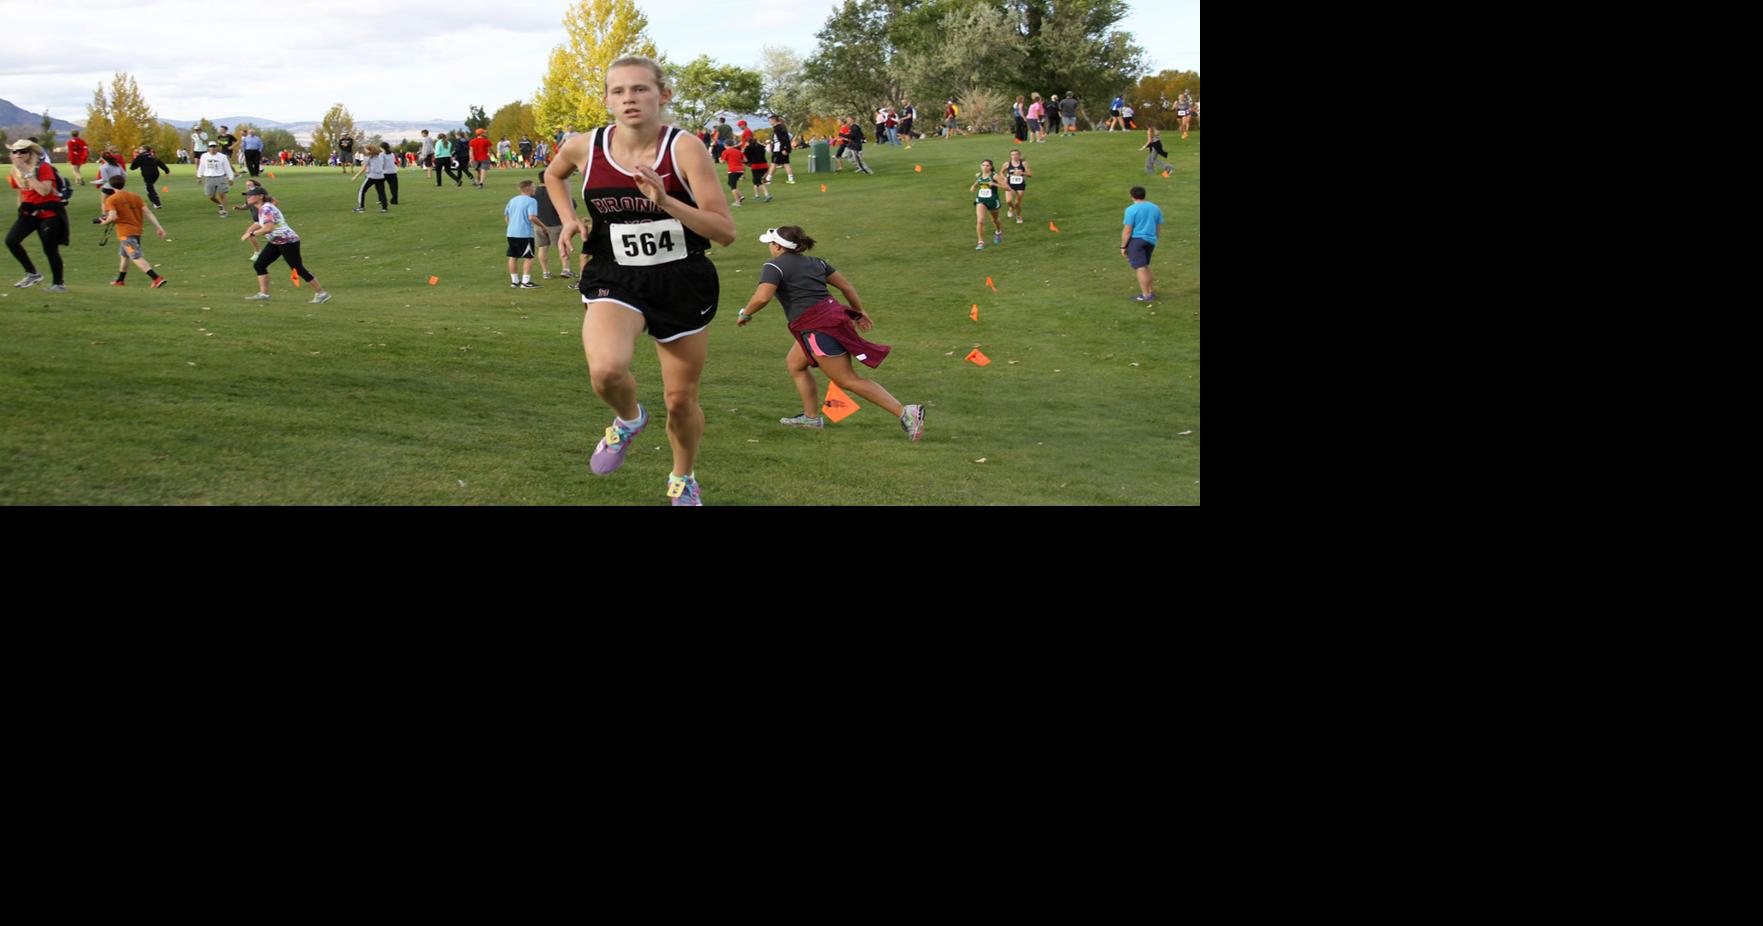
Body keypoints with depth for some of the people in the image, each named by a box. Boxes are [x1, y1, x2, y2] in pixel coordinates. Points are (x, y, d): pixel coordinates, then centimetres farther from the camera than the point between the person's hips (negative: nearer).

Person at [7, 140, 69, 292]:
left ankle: (58, 284, 9)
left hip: (49, 213, -6)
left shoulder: (44, 167, -14)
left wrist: (27, 172, -27)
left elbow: (44, 191, -27)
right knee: (11, 240, -9)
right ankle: (32, 274, 3)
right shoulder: (16, 172, 7)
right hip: (29, 212, 6)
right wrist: (21, 211, 17)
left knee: (50, 249, -5)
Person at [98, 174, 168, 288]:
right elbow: (147, 212, -1)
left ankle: (157, 279, -27)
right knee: (123, 255, 26)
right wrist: (159, 227, -4)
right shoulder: (135, 197, 7)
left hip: (125, 233, -7)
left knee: (137, 258, -12)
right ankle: (120, 280, 41)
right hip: (137, 231, 7)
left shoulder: (111, 200, -7)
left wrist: (104, 222, 1)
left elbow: (113, 217, -20)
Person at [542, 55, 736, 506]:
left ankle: (683, 478, 42)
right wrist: (568, 218, 3)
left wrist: (665, 202, -31)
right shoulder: (586, 148, -6)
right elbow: (553, 174, 20)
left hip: (683, 284, 0)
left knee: (681, 401, 10)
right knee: (606, 370, -30)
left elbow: (726, 231, -19)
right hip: (615, 281, 1)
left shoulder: (684, 148, -15)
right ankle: (628, 420, 7)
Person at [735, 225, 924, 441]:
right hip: (833, 315, 9)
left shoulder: (774, 267, -4)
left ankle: (905, 413, -16)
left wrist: (745, 314, -1)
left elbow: (762, 298, -18)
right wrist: (859, 311, 28)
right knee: (794, 364, 23)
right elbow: (846, 285, 19)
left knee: (848, 380, -8)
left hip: (817, 326, -9)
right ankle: (812, 417, 25)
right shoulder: (814, 262, 18)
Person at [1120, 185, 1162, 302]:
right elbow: (1159, 226, 15)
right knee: (1145, 266, 21)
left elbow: (1127, 230, -13)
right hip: (1150, 240, 7)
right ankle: (1151, 291, 26)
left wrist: (1123, 246, -7)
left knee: (1140, 267, -5)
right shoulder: (1155, 208, 9)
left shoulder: (1131, 210, -11)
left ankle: (1146, 296, -6)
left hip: (1136, 240, -7)